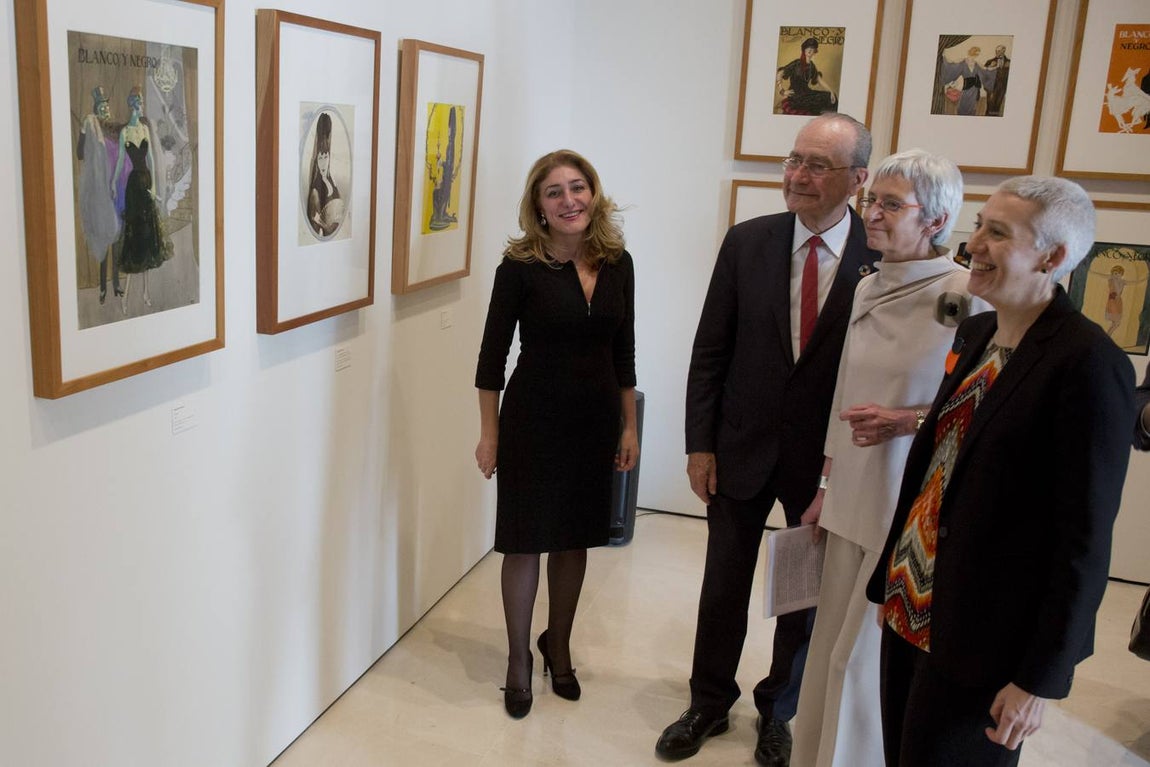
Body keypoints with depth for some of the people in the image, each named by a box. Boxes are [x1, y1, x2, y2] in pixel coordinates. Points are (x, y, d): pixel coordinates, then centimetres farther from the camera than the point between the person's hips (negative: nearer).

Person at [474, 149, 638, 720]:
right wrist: (489, 432, -6)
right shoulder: (520, 266, -11)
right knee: (526, 540, 6)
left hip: (596, 419, 4)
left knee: (576, 537, 16)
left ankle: (558, 646, 37)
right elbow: (493, 353, -6)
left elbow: (623, 352, 8)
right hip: (534, 418, -4)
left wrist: (629, 426, 8)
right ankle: (519, 658, 26)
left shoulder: (618, 264, 1)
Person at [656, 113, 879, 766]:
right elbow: (710, 352, -1)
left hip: (828, 460, -1)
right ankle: (709, 705, 37)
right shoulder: (748, 242, -5)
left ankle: (778, 714, 39)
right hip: (741, 448, 2)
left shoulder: (882, 258, -12)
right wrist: (700, 444, -4)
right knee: (724, 585, 15)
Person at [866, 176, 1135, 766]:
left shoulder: (1087, 363, -18)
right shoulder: (975, 334, 5)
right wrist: (893, 580, 15)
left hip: (981, 635, -7)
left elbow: (1085, 540, -17)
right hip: (913, 607, 7)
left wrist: (1040, 678, -14)